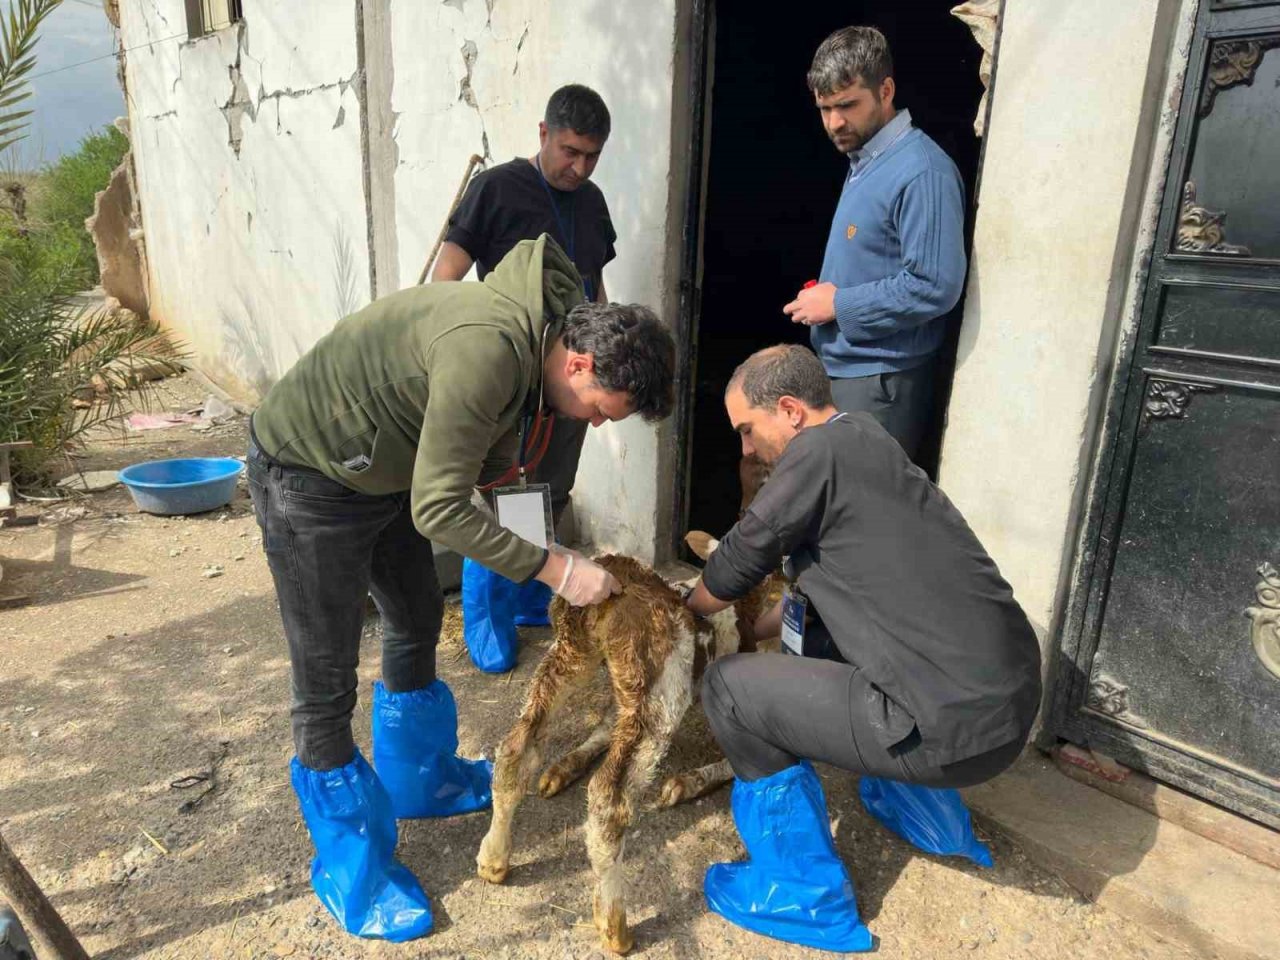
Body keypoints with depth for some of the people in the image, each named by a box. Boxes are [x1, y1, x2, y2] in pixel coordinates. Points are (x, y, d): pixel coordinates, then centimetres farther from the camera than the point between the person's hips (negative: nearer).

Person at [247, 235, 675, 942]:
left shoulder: (537, 326, -4)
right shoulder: (488, 350, -34)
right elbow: (439, 511, -30)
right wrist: (553, 569, -24)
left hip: (382, 471, 9)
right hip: (308, 477, -9)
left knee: (416, 629, 20)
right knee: (327, 685, 1)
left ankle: (418, 781, 44)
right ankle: (351, 870, 21)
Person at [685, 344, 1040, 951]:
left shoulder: (821, 450, -13)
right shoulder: (866, 443, 14)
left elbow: (737, 566, -2)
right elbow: (815, 581, 26)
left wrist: (684, 611, 18)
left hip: (959, 729, -9)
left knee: (728, 687, -2)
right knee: (807, 620, 26)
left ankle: (807, 895, 12)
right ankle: (924, 806, 36)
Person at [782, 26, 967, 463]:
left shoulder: (921, 172, -19)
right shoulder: (863, 160, 11)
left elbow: (934, 287, -25)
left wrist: (839, 305, -17)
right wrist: (825, 295, 6)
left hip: (881, 381, -9)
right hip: (842, 367, 9)